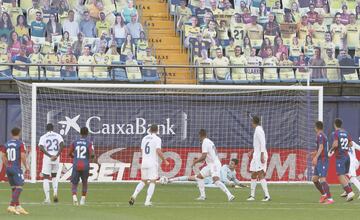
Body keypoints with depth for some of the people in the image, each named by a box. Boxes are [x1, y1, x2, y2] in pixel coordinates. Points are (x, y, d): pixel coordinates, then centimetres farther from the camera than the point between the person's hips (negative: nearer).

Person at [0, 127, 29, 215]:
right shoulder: (20, 144, -8)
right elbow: (23, 156, -13)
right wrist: (26, 166, 0)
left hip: (8, 168, 6)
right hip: (16, 168, -6)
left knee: (14, 188, 12)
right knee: (19, 187, -6)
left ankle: (18, 207, 13)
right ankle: (11, 206, -18)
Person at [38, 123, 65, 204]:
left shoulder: (43, 137, 3)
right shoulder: (58, 136, 7)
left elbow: (41, 147, -12)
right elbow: (62, 145, -9)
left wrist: (49, 155, -12)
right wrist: (57, 155, -10)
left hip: (47, 158, -2)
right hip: (56, 159, 2)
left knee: (46, 178, 5)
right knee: (54, 176, 23)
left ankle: (47, 198, -3)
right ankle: (55, 192, 3)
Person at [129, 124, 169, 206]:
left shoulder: (144, 138, 12)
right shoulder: (157, 139, -7)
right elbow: (159, 151, -18)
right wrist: (164, 160, -7)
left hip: (144, 163, 5)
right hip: (153, 163, -5)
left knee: (143, 181, 15)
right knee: (152, 182, 1)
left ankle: (134, 195, -4)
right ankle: (147, 201, -7)